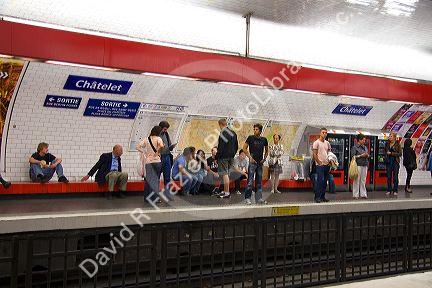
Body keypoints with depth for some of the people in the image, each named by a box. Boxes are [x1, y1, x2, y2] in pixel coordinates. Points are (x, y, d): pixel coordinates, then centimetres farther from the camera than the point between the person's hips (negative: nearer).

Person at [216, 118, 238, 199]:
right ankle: (225, 191, 23)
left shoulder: (223, 133, -15)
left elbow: (221, 147, -18)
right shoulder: (233, 133, 12)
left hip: (224, 157, -9)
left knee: (225, 174, -5)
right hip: (231, 157, 9)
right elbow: (236, 146, 17)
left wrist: (217, 157, -12)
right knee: (227, 174, 16)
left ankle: (227, 193, -3)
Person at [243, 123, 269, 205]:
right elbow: (244, 148, -2)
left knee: (259, 182, 9)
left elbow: (266, 150, 20)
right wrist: (250, 157, -9)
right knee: (250, 181, -7)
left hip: (260, 162, 4)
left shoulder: (264, 139, 6)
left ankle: (259, 198, 16)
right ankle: (247, 198, -2)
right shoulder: (251, 138, -4)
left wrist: (264, 158, 7)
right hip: (252, 162, -4)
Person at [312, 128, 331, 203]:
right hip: (320, 165, -6)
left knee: (325, 182, 8)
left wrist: (330, 163, 5)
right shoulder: (316, 142, -5)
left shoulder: (327, 143, 14)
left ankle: (323, 197, 15)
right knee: (320, 181, -10)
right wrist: (319, 163, -13)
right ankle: (317, 197, -3)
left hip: (327, 165, 6)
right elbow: (314, 154, -9)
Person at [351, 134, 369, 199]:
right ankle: (355, 195, -1)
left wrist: (367, 155, 1)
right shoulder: (354, 147, -2)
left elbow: (368, 156, 24)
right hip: (358, 165, -6)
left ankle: (363, 194, 11)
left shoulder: (365, 147, 18)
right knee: (357, 180, -5)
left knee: (363, 180, 6)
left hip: (365, 165, 6)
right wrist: (361, 155, -12)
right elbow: (353, 156, -9)